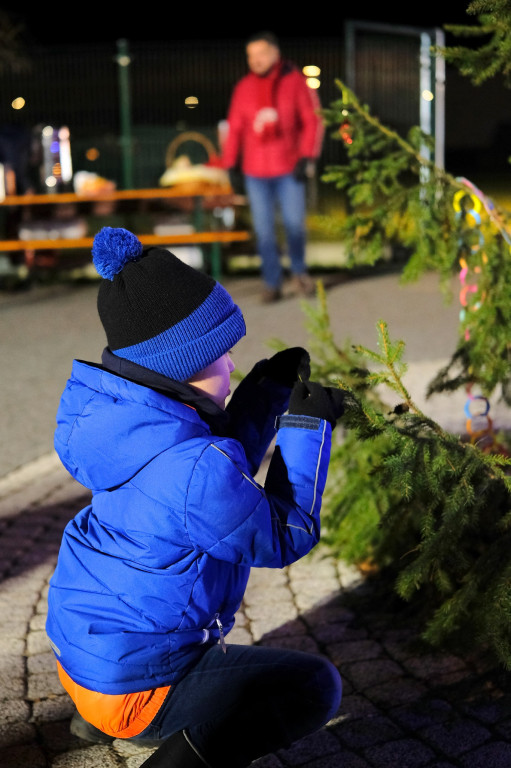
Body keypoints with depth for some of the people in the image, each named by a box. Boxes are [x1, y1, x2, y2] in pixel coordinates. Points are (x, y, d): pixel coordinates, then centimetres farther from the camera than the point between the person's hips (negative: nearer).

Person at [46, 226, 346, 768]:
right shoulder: (194, 472, -33)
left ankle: (99, 712, 30)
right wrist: (307, 426, -11)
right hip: (132, 687, -8)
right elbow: (285, 539, -14)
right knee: (316, 686, 1)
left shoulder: (116, 415, -5)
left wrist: (272, 389, 2)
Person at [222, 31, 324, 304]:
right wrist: (231, 166, 5)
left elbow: (312, 120, 0)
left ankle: (298, 271, 25)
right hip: (255, 173, 2)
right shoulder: (243, 87, 5)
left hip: (289, 170, -2)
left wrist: (307, 158, -7)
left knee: (295, 224, 0)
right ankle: (271, 283, 12)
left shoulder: (295, 81, -1)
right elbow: (234, 128, 8)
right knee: (264, 230, 3)